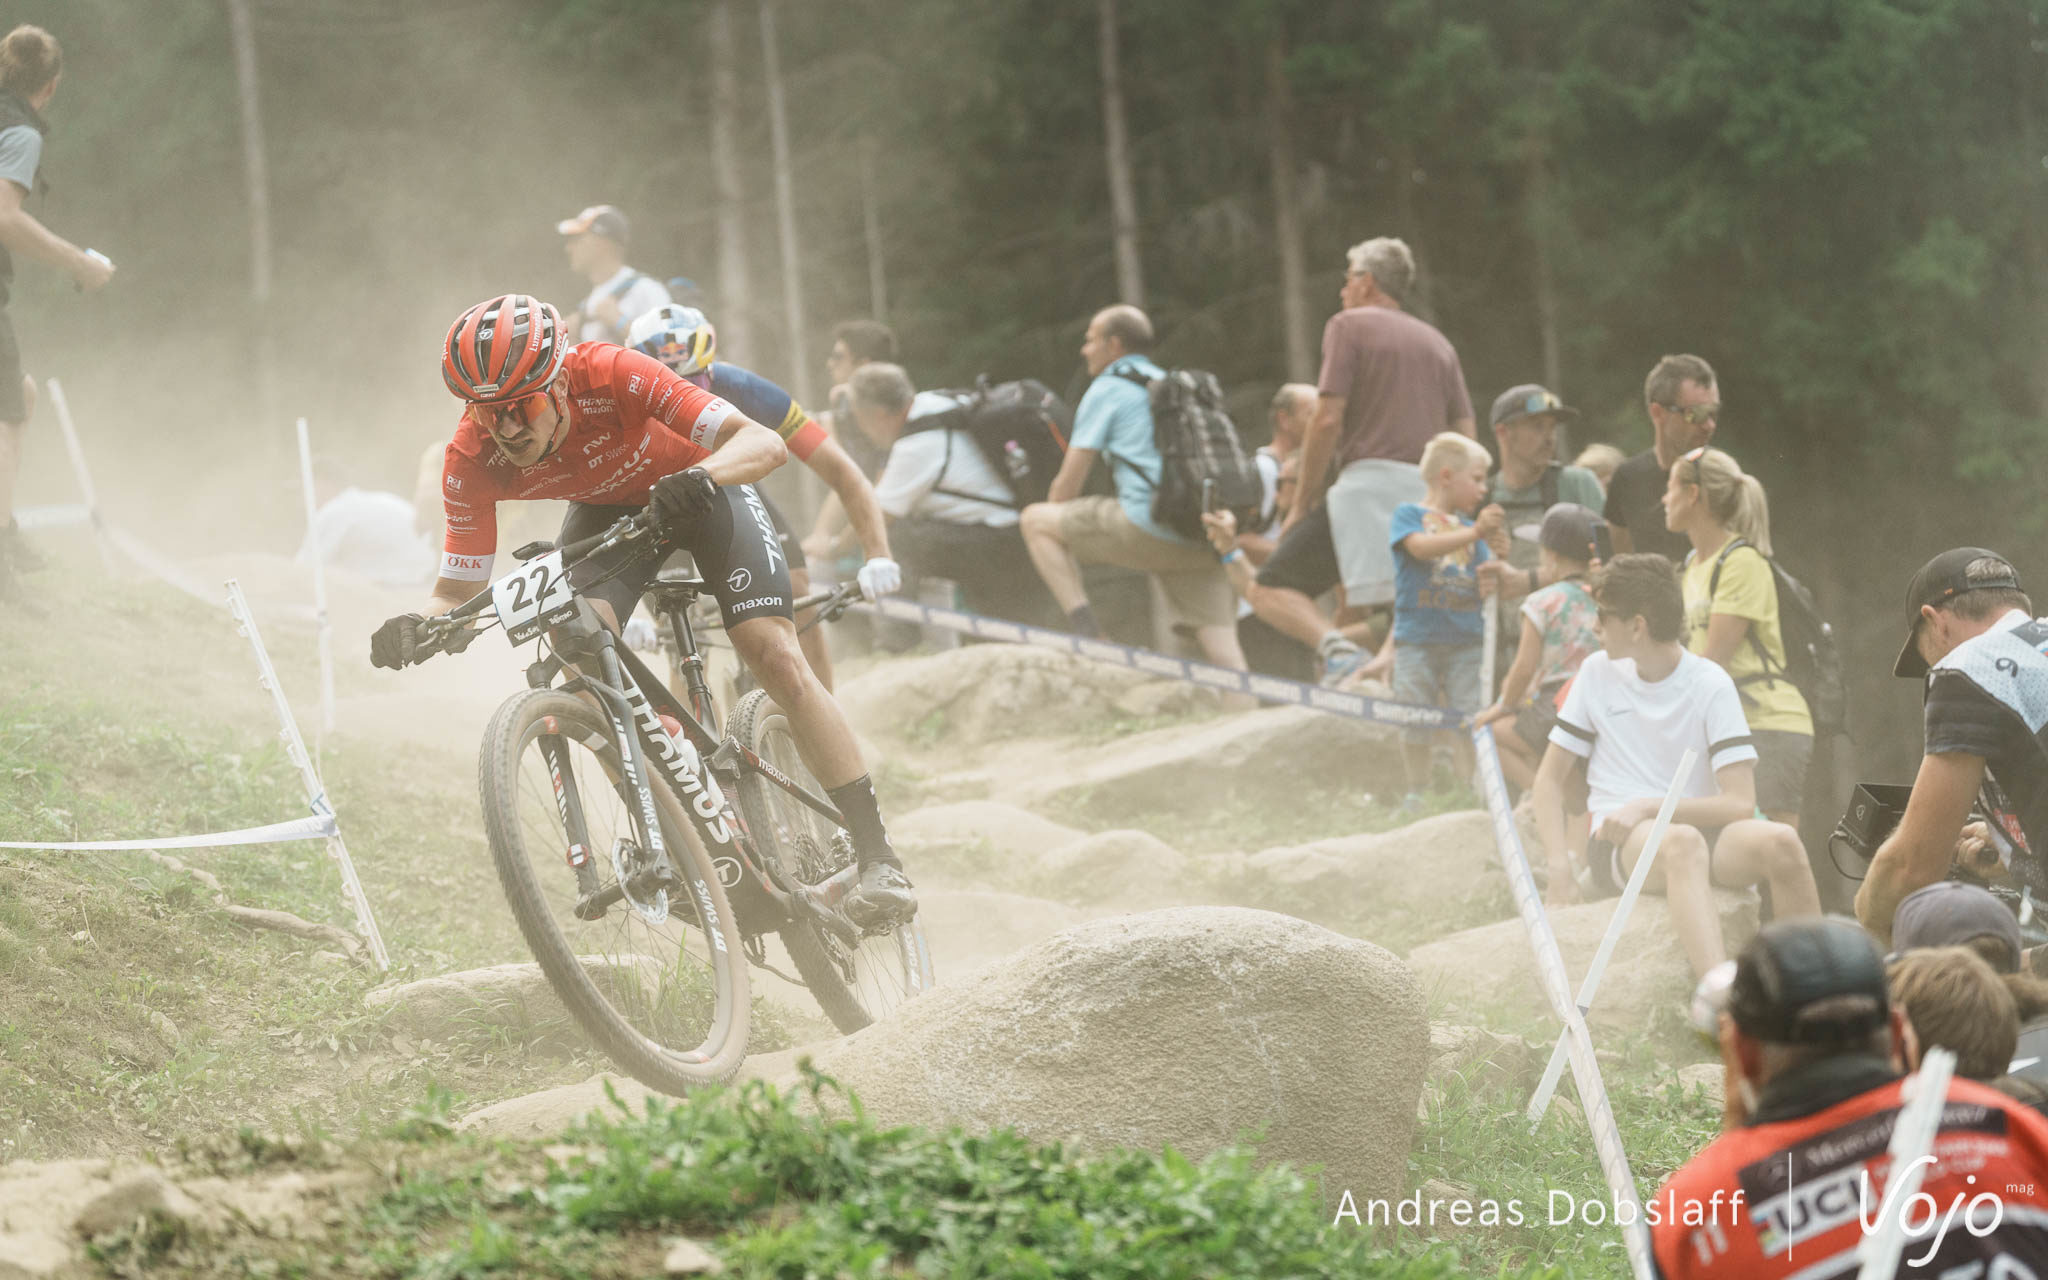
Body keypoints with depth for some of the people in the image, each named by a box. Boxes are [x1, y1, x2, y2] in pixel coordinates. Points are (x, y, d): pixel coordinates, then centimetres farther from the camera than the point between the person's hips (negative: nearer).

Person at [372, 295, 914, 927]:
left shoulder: (612, 377, -38)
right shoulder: (474, 458, -28)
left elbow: (764, 442, -41)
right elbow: (460, 587, -20)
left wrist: (699, 478, -62)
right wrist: (419, 626, -42)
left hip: (704, 485, -3)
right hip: (609, 509, 3)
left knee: (774, 655, -18)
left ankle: (877, 857, -14)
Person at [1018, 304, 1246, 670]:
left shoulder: (1106, 389, 7)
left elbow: (1069, 482, 7)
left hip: (1148, 529, -6)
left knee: (1035, 519, 8)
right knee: (1221, 647, 4)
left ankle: (1084, 628, -5)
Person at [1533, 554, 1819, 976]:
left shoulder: (1710, 685, 1)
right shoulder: (1598, 673, 10)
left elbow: (1740, 803, -7)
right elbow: (1549, 778, 13)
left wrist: (1649, 807, -19)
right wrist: (1559, 869, -3)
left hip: (1695, 825, 1)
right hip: (1616, 845, 0)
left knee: (1780, 841, -32)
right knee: (1682, 842, -38)